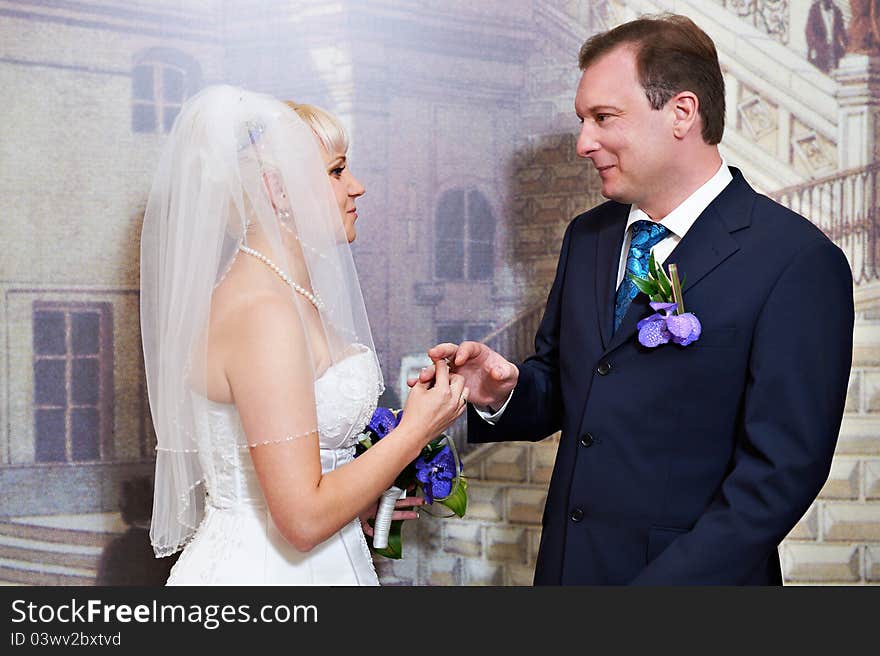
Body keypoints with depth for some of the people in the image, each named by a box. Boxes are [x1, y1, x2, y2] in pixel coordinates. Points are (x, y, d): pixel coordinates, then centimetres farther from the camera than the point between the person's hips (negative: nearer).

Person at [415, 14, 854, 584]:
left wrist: (659, 582, -21)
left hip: (694, 575, -6)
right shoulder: (588, 237, 5)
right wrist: (503, 392, -9)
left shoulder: (798, 262, -16)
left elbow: (781, 472, -19)